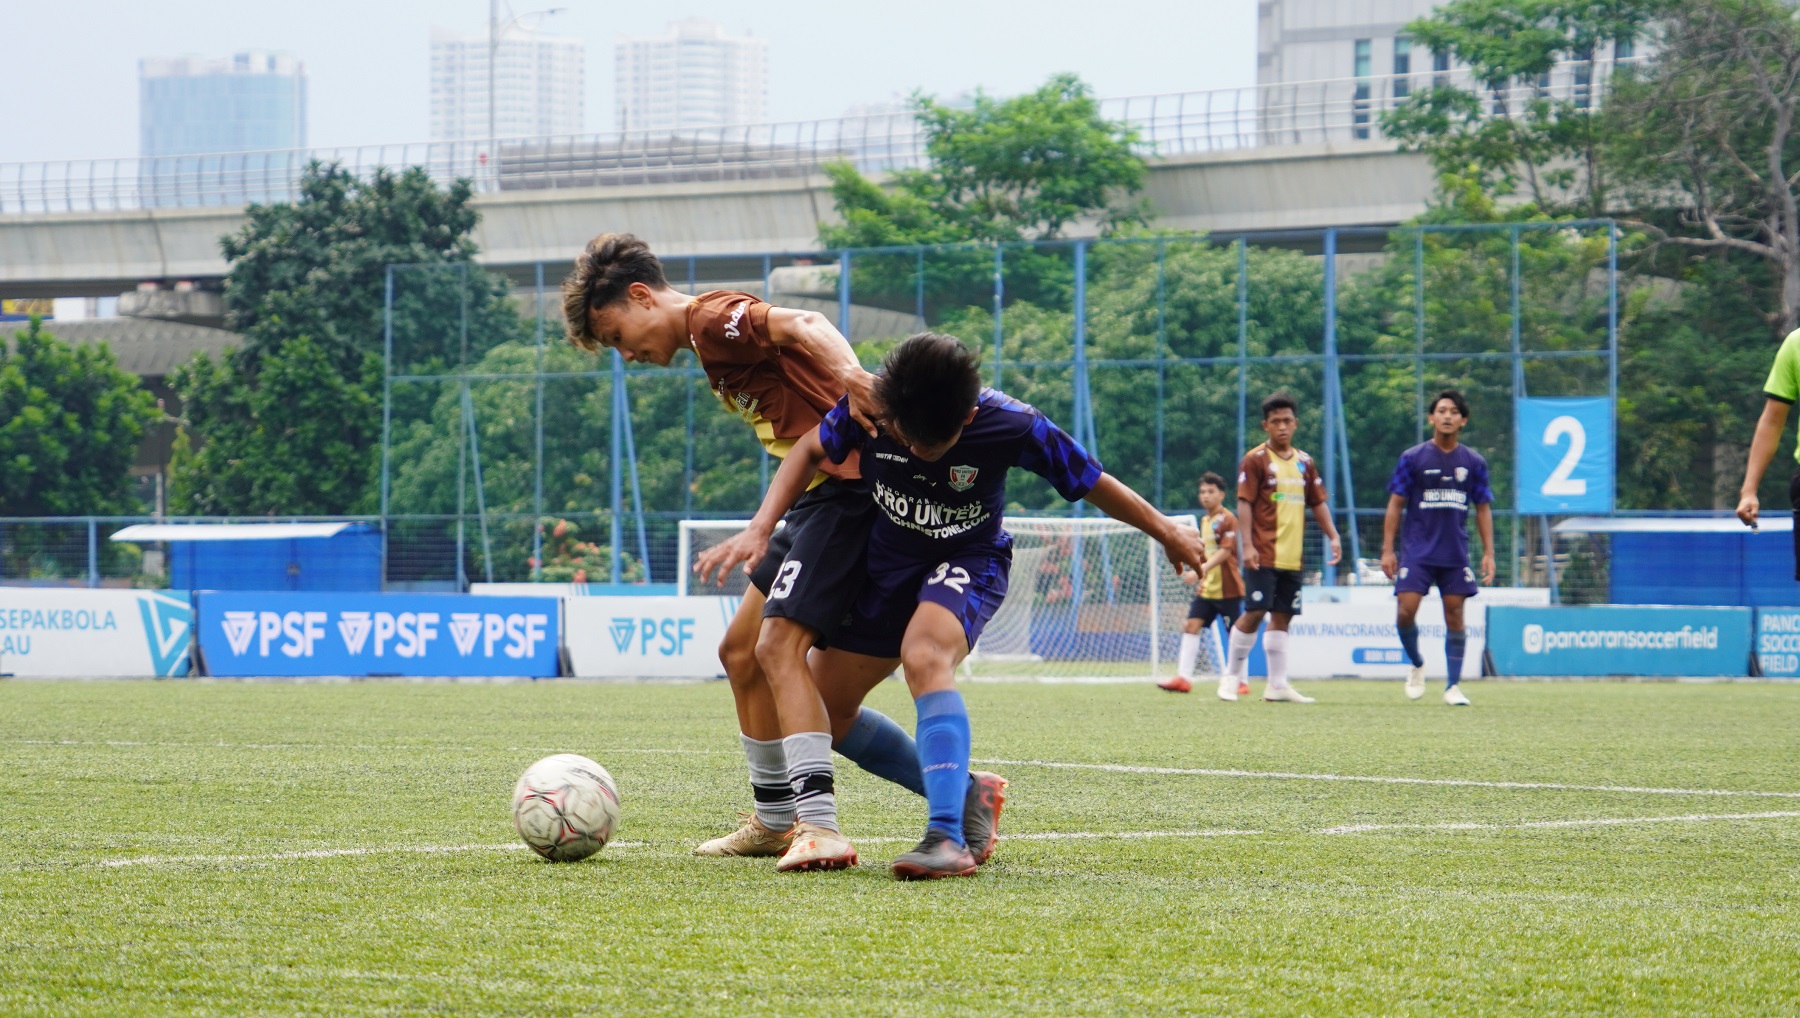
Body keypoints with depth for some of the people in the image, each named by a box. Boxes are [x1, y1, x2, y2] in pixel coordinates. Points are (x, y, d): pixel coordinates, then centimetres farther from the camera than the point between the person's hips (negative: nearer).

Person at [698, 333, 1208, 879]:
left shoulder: (1011, 426, -27)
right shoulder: (868, 406, -22)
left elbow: (1092, 483, -12)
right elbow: (811, 450, -1)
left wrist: (1168, 533, 2)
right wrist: (760, 528, -12)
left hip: (969, 561, -5)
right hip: (887, 563, 5)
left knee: (925, 656, -37)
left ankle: (949, 841, -44)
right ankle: (962, 794, 23)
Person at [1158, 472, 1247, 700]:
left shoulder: (1227, 519, -10)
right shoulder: (1205, 521, 14)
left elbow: (1225, 551, -20)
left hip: (1228, 589, -8)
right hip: (1207, 588, 8)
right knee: (1191, 625, -5)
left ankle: (1241, 682, 10)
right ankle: (1184, 677, -10)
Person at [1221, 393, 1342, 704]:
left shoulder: (1304, 462, 13)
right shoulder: (1255, 460, -4)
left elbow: (1318, 503, 19)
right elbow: (1244, 503, -9)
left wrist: (1333, 537, 8)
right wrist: (1247, 544, -17)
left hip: (1292, 557, 6)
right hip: (1263, 555, -6)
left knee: (1282, 617, 6)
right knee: (1255, 611, -10)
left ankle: (1278, 685, 9)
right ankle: (1232, 675, 2)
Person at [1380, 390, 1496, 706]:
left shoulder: (1473, 463, 6)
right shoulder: (1413, 458, 0)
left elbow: (1483, 509, 11)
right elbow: (1395, 504, 2)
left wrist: (1488, 553, 4)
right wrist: (1387, 549, -4)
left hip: (1456, 555, 2)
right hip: (1417, 551, -1)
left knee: (1454, 614, 0)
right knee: (1405, 610, -11)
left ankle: (1453, 686, 7)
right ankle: (1417, 665, 16)